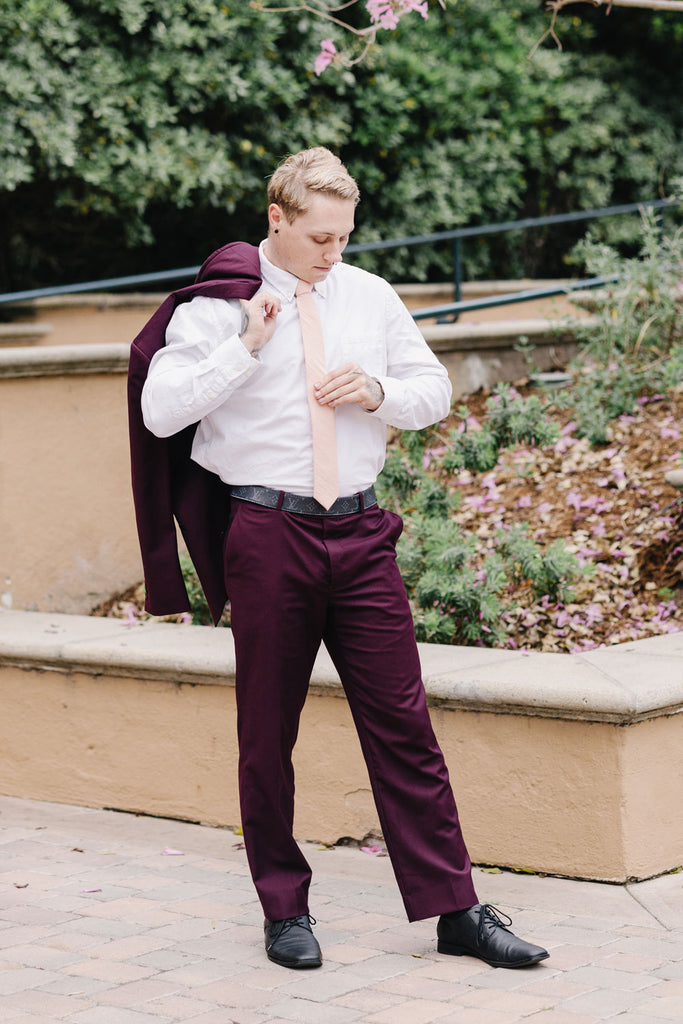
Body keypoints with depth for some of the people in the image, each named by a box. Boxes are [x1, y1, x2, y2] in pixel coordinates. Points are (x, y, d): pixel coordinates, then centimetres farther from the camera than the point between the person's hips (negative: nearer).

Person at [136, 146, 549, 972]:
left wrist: (378, 392, -3)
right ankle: (285, 910, 20)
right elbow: (159, 410, -11)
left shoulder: (370, 297, 11)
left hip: (360, 532, 3)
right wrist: (247, 347, -17)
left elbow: (435, 391, 18)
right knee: (267, 732, 6)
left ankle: (454, 911, 5)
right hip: (268, 533, -3)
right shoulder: (220, 305, -2)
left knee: (402, 723, 1)